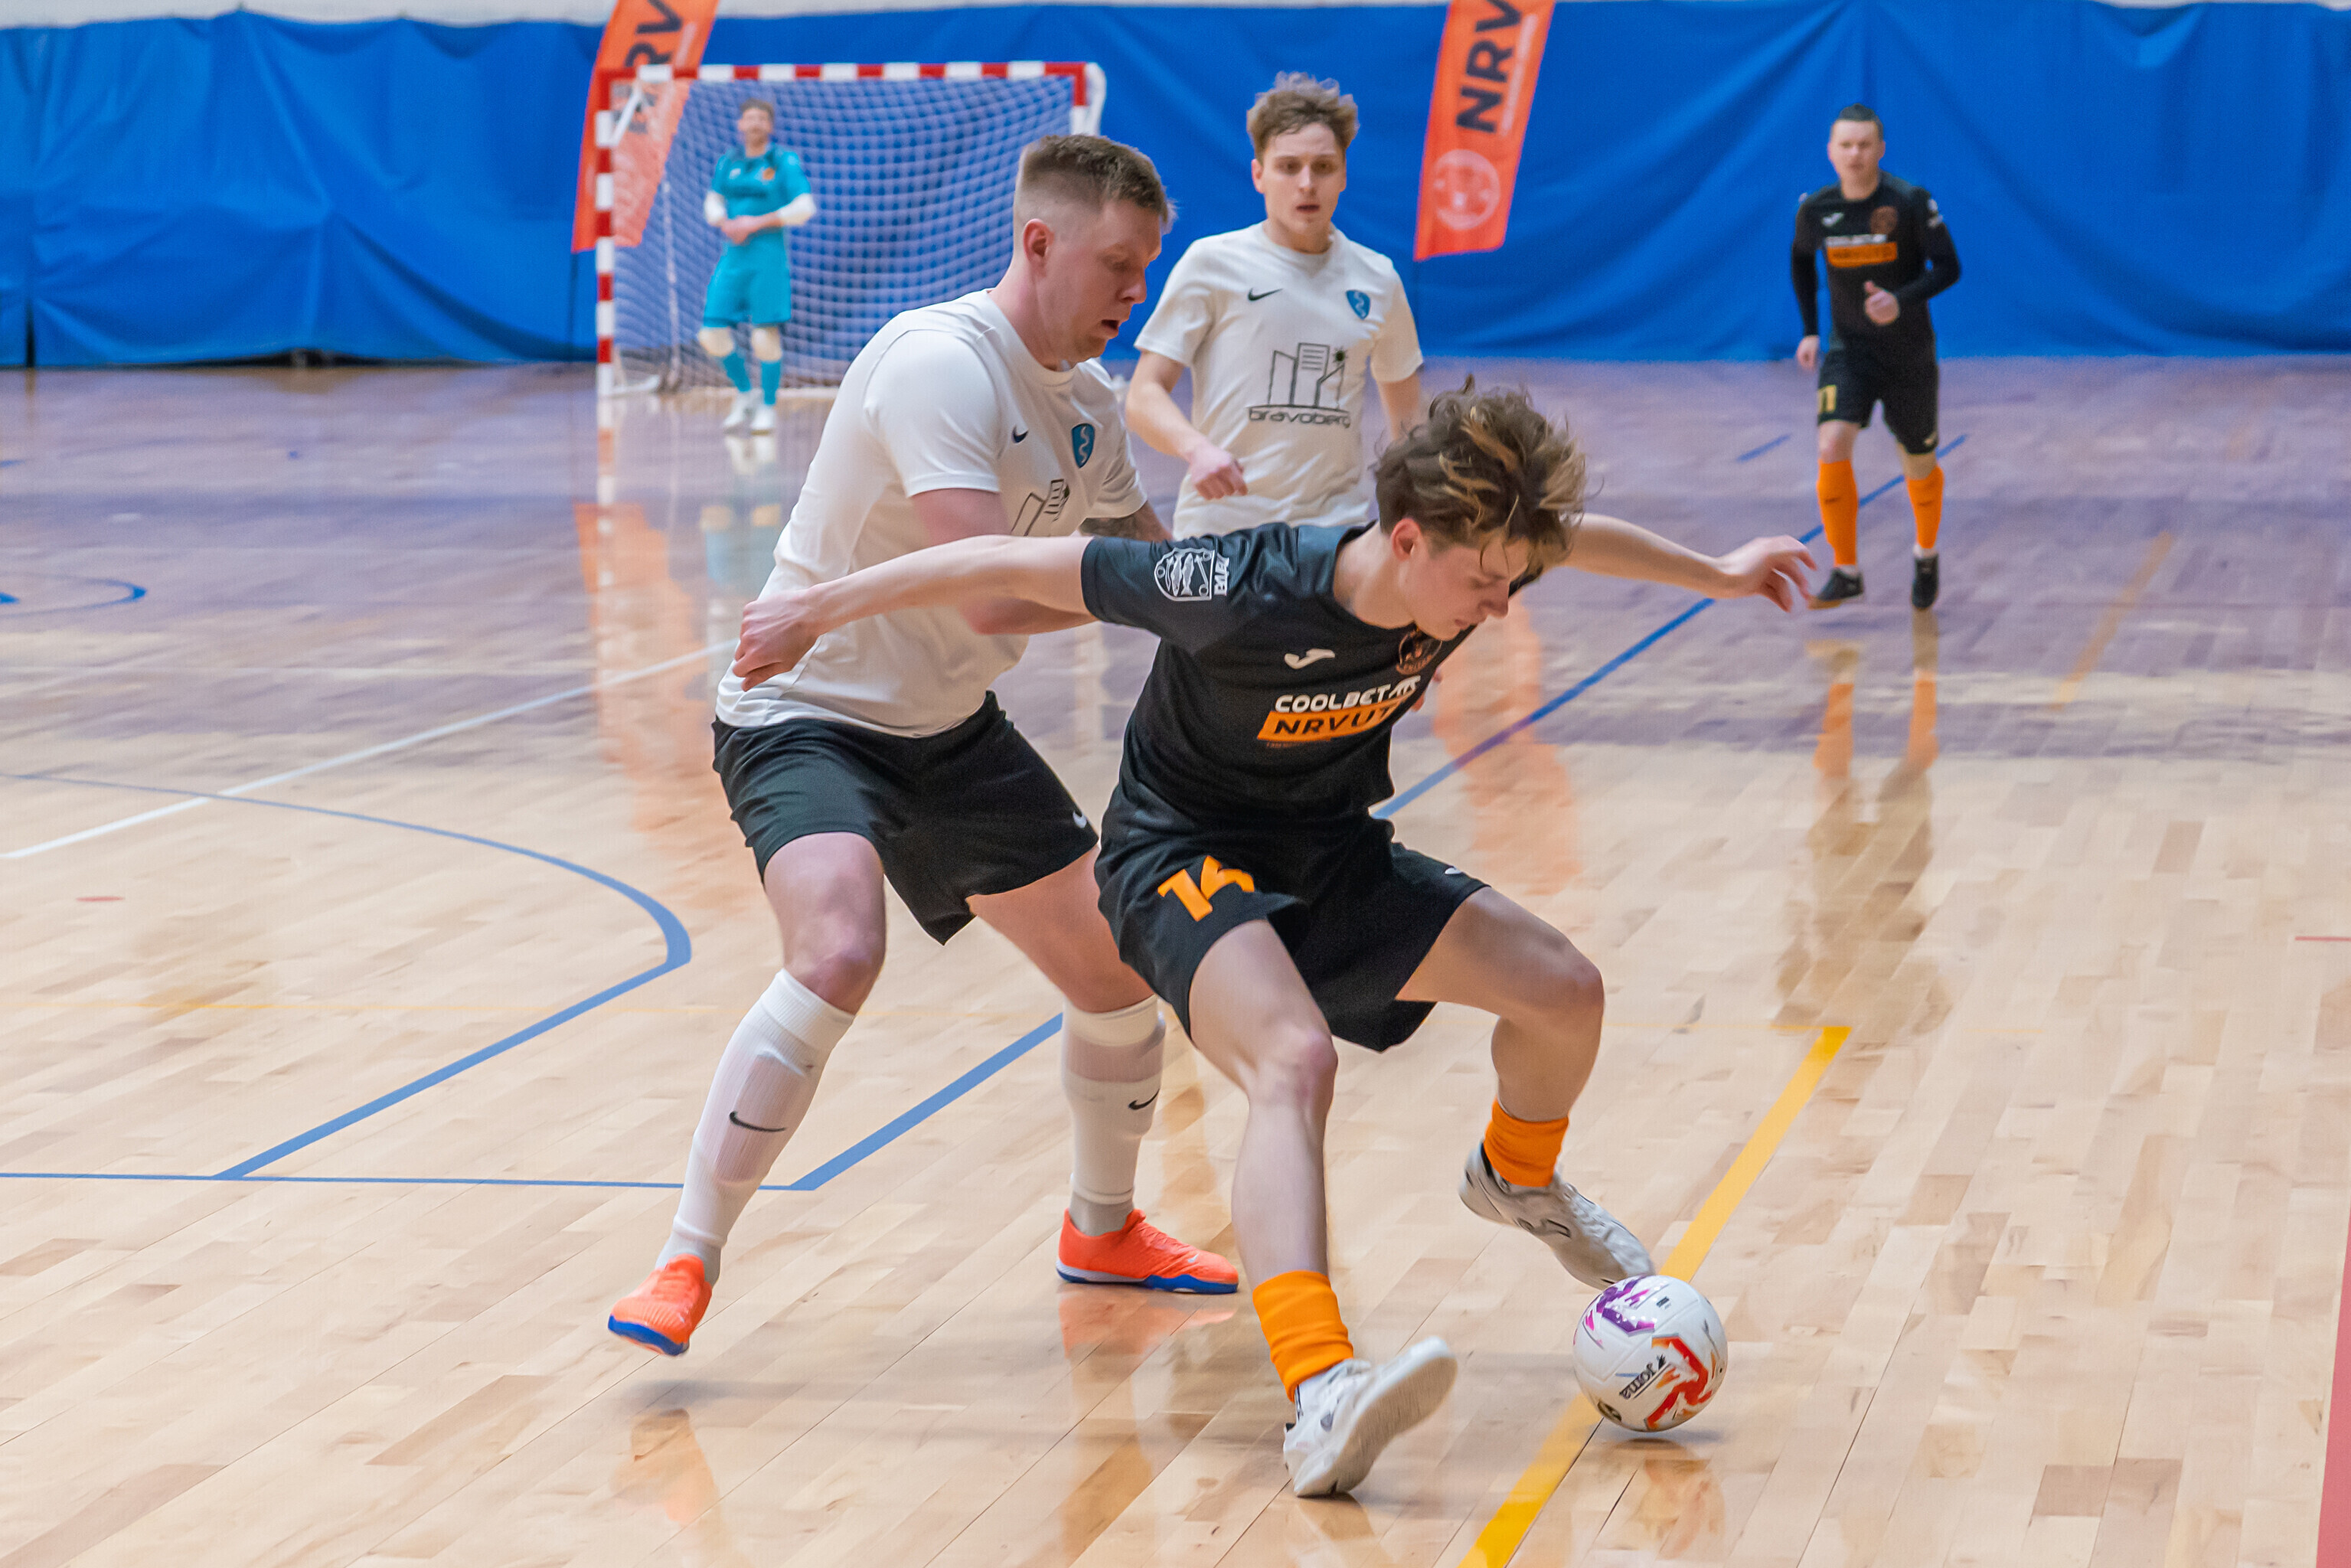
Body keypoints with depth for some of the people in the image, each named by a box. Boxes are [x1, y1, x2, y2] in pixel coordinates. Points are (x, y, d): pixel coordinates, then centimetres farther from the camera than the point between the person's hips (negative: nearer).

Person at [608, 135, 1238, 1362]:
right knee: (838, 954, -33)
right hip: (807, 712, -8)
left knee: (1117, 965, 10)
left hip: (948, 728, 9)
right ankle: (683, 1269, -21)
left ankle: (1104, 1229, 36)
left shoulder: (1085, 397, 2)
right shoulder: (941, 365, -25)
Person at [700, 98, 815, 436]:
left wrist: (757, 223, -13)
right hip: (733, 258, 5)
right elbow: (713, 203, 21)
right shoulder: (729, 163, 10)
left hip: (768, 257, -4)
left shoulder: (784, 162, -3)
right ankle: (744, 394, 20)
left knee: (766, 336, -7)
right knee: (713, 335, -2)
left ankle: (768, 407, 9)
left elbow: (804, 208, -9)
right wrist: (725, 224, -2)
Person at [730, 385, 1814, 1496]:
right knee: (1294, 1059, -34)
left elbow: (1579, 538, 10)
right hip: (1183, 853, -7)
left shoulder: (1465, 565, -15)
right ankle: (1319, 1396, -49)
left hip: (1330, 854, 7)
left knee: (1562, 990, 2)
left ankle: (1517, 1176, 37)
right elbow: (1014, 566, -26)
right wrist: (818, 610, -20)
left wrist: (1717, 575, 25)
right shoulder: (1246, 591, -33)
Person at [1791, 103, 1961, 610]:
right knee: (1832, 449, -21)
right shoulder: (1815, 209, -6)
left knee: (1919, 467, 11)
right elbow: (1801, 260, 14)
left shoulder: (1910, 202, -16)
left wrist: (1901, 301, -29)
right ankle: (1846, 571, -11)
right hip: (1848, 349, 1)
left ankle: (1927, 555, 41)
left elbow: (1947, 268, -12)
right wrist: (1810, 329, 7)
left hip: (1909, 353, -1)